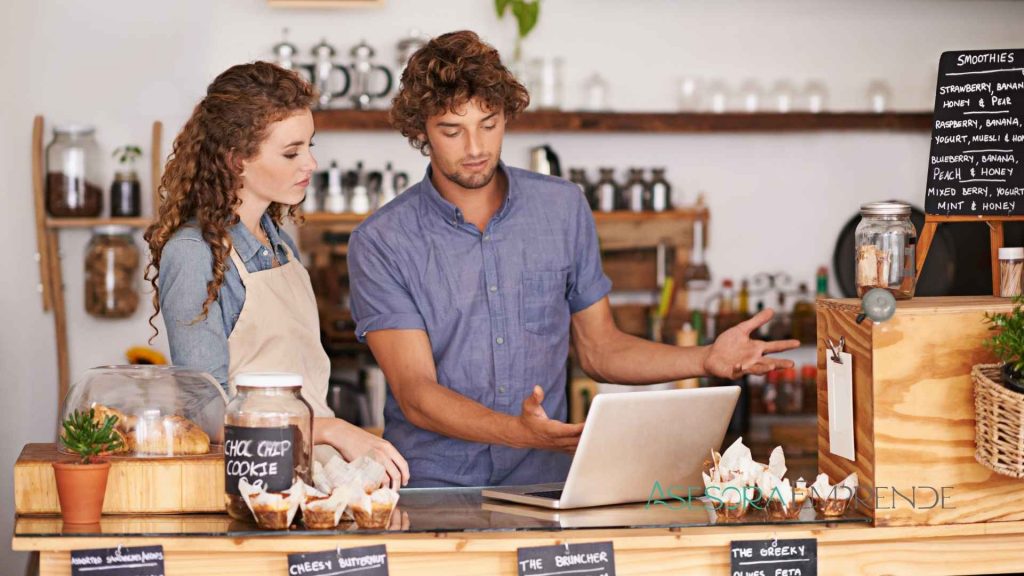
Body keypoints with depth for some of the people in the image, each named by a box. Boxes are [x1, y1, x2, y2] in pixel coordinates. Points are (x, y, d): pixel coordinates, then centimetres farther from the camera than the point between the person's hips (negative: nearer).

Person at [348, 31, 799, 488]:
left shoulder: (563, 209, 7)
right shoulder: (380, 244, -4)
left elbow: (599, 350, 15)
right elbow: (415, 394, -11)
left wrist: (708, 360, 1)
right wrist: (520, 432, -26)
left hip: (542, 483, 2)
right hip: (431, 487, -2)